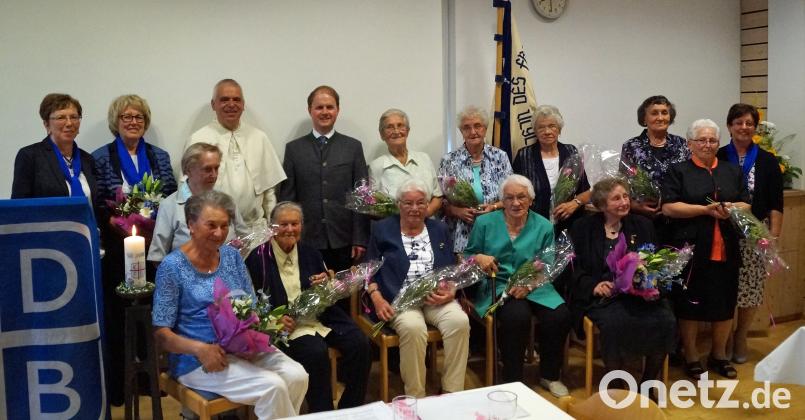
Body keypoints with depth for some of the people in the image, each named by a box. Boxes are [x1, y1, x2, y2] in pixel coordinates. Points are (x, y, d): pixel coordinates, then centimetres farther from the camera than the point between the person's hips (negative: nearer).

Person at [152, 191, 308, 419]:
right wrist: (200, 348, -23)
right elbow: (161, 332, -7)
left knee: (297, 376, -20)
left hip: (244, 348, 5)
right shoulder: (172, 267, -7)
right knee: (272, 386, -25)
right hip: (200, 359, -5)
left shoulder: (232, 256, 9)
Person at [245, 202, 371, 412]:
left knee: (360, 344, -17)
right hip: (286, 324, -5)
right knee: (316, 352, -33)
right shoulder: (259, 258, -1)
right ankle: (323, 413, -11)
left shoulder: (311, 254, 13)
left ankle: (350, 410, 0)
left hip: (319, 317, 5)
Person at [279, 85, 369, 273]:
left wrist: (360, 240, -2)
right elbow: (286, 197, 7)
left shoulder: (353, 147, 8)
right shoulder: (294, 149, 8)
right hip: (306, 242, 0)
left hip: (343, 242, 0)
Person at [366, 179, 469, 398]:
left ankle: (452, 392, -15)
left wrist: (451, 293, -6)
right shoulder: (382, 229, 10)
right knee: (413, 327, -35)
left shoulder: (439, 229, 17)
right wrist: (377, 299, -10)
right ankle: (415, 397, -19)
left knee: (460, 321, -28)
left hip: (437, 297, 3)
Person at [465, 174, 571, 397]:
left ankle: (549, 376, 3)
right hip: (496, 286, -2)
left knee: (560, 316, -25)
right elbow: (467, 255, 10)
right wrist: (478, 258, -14)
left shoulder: (544, 227, 6)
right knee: (518, 316, -34)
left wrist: (529, 284, -14)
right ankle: (512, 380, -12)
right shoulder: (484, 223, 3)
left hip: (534, 287, 3)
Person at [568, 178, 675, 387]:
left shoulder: (643, 225, 15)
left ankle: (647, 383, -3)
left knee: (665, 321, -25)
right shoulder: (583, 228, 7)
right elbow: (574, 269, 3)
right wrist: (594, 286, -15)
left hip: (640, 293, 3)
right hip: (602, 297, -3)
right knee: (615, 323, -34)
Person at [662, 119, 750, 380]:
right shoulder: (679, 171, 0)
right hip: (690, 250, -4)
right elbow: (668, 207, -9)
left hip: (725, 251, 4)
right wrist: (706, 209, -17)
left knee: (724, 303, 10)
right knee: (690, 304, 3)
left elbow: (746, 205, 13)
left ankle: (719, 355, 28)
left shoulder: (732, 171, 14)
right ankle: (691, 358, 17)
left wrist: (733, 209, -10)